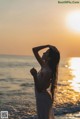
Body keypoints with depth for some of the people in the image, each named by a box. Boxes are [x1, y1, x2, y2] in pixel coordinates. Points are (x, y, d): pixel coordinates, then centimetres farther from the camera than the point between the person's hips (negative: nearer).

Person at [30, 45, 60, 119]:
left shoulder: (47, 71, -27)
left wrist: (34, 75, -35)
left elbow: (39, 89, -26)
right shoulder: (44, 65, -2)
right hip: (42, 97, 9)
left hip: (44, 98, -9)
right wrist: (47, 46, -7)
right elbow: (34, 50, 4)